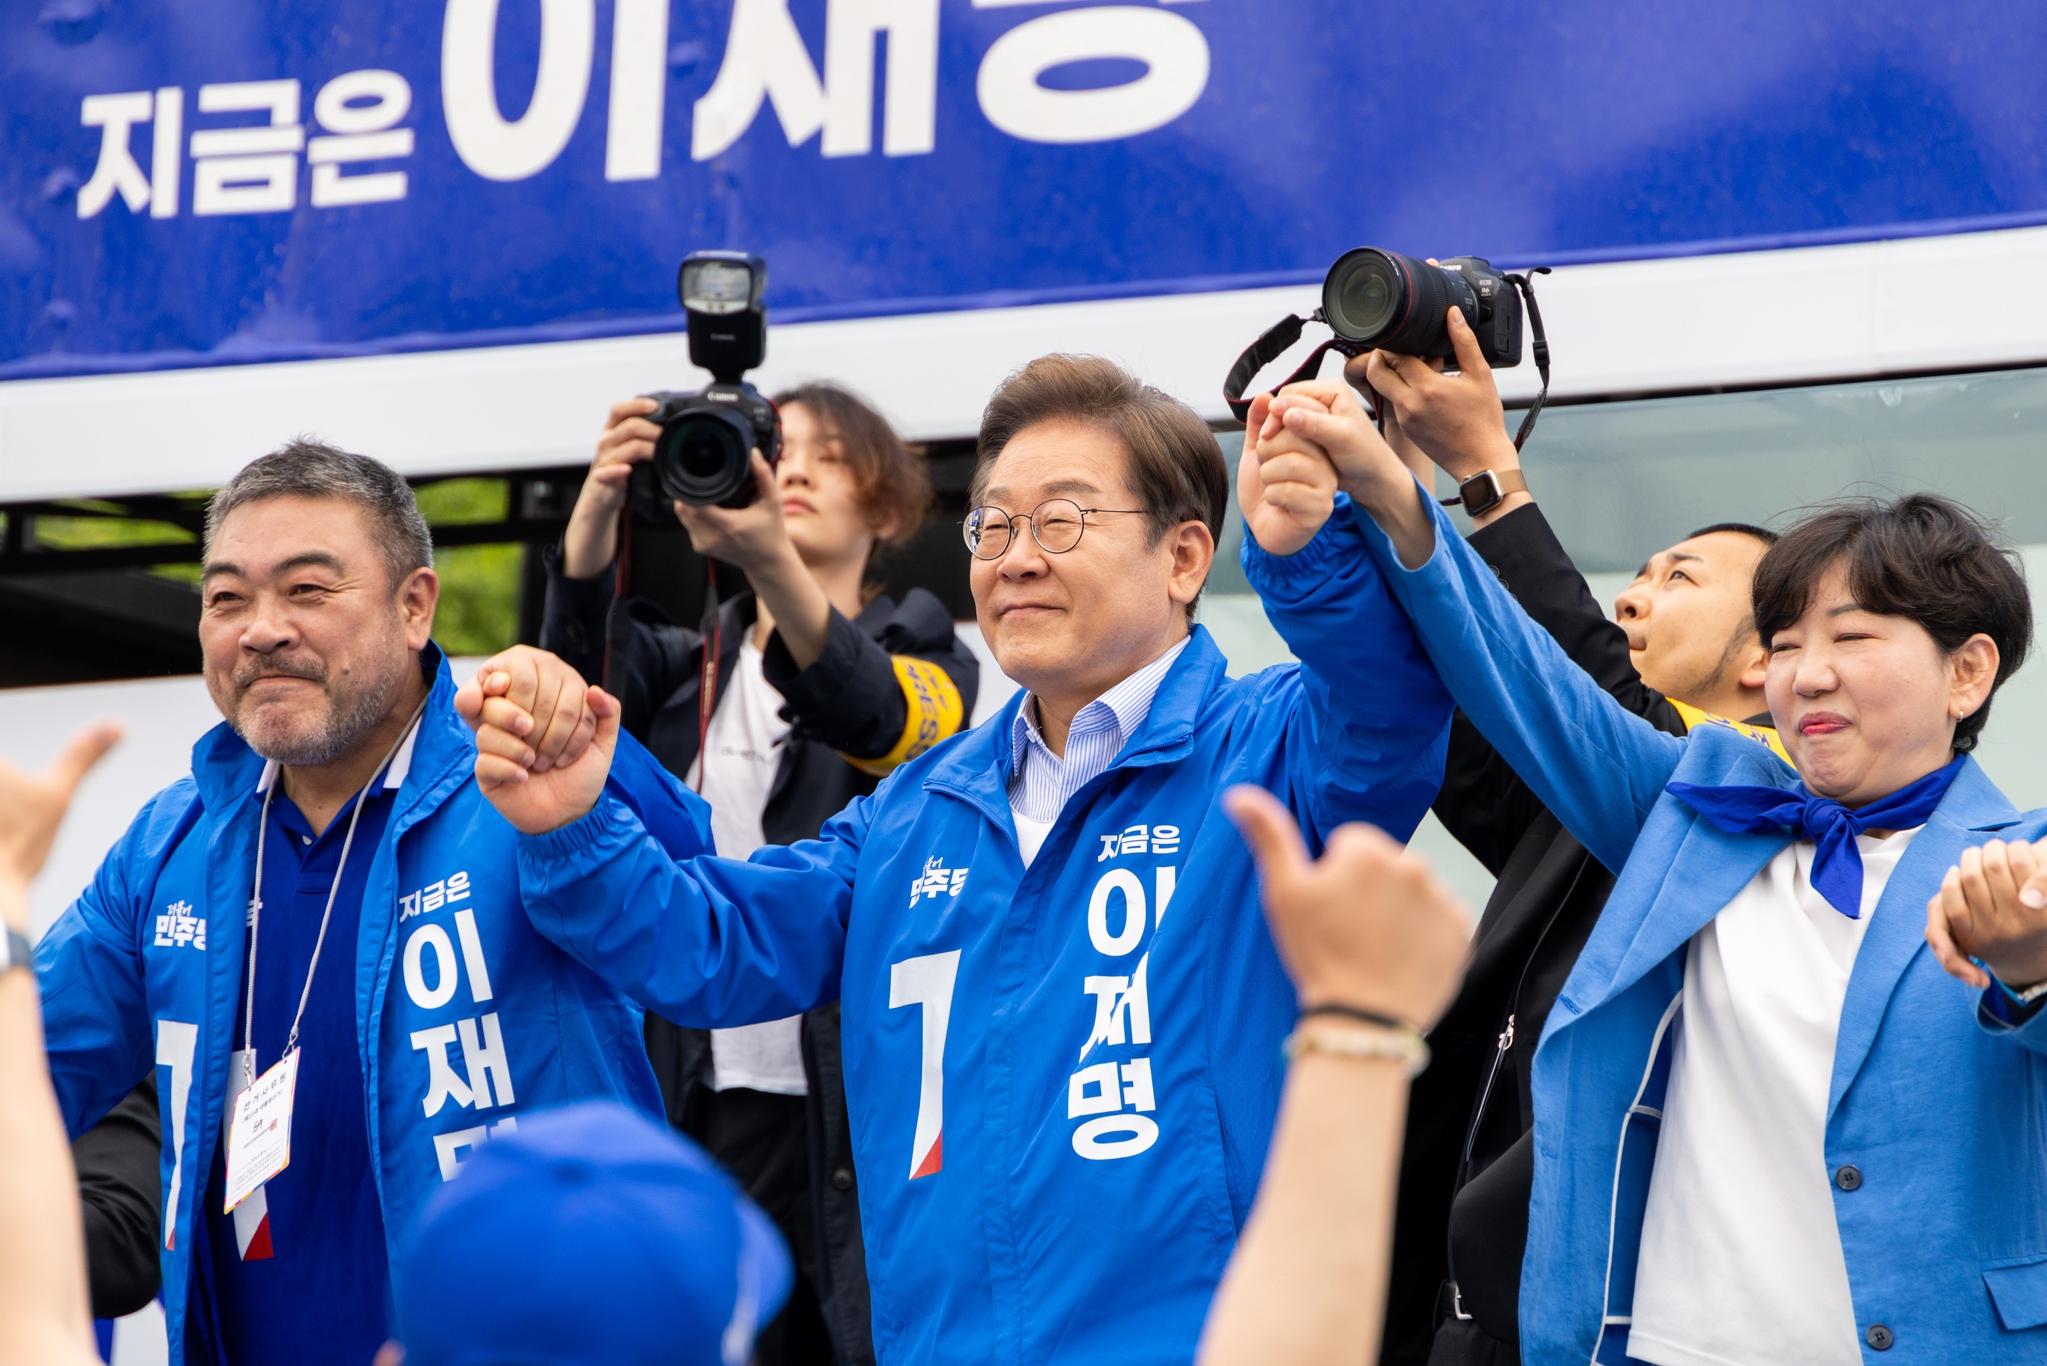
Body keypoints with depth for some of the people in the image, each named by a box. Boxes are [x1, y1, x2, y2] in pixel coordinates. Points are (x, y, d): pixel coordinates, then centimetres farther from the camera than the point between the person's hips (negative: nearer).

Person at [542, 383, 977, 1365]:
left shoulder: (925, 660, 10)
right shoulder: (687, 671, 17)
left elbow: (875, 717, -15)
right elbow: (580, 676, -5)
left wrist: (770, 559, -35)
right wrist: (599, 503, -26)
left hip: (870, 1099, -2)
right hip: (711, 1102, 2)